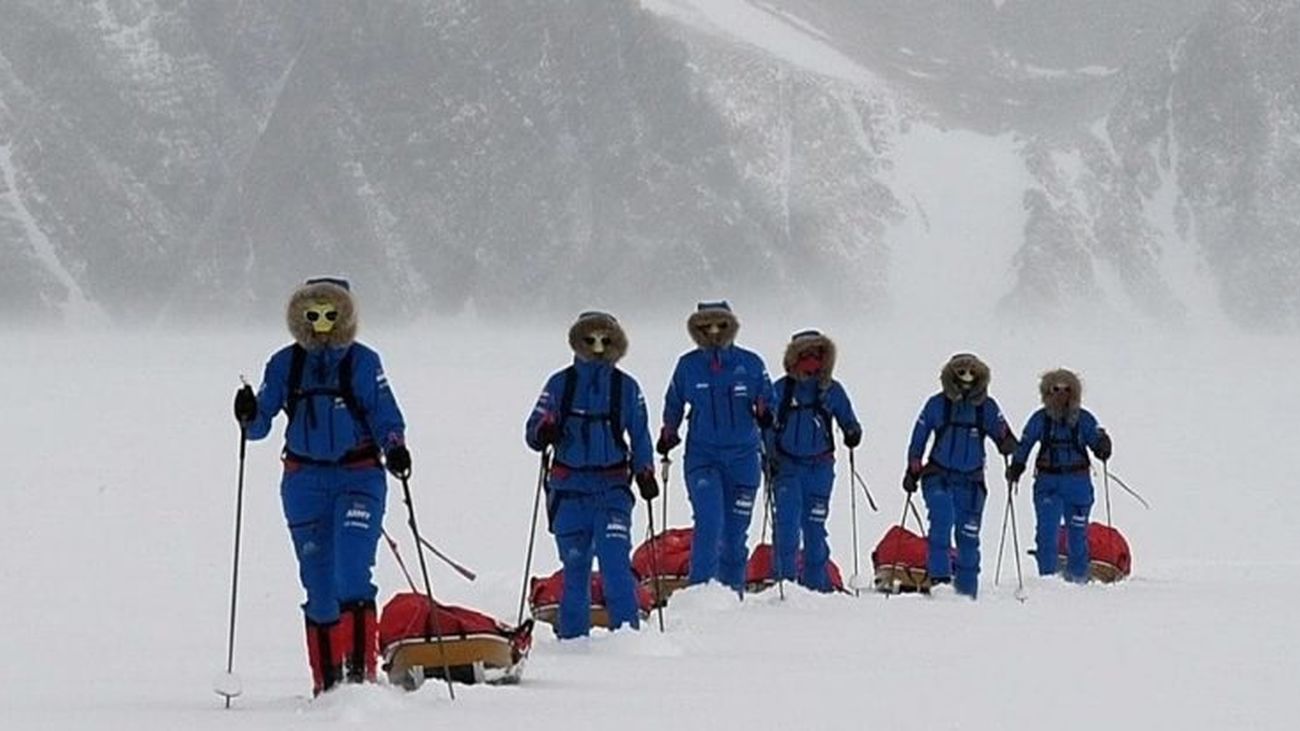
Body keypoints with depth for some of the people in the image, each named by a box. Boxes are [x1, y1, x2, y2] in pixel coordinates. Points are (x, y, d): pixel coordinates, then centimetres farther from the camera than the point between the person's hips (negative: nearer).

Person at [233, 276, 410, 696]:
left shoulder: (362, 362, -2)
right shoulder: (285, 364, 4)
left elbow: (384, 414, -2)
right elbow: (260, 424, 5)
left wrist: (395, 448, -21)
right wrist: (249, 417, -18)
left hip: (359, 476, -3)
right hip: (305, 480, 3)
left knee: (352, 577, -17)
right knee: (318, 582, 4)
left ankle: (360, 668, -17)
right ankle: (326, 679, 10)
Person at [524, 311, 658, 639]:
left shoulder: (627, 387, 6)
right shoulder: (560, 384, 5)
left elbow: (640, 436, 12)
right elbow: (533, 431, 3)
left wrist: (645, 473, -1)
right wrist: (543, 433, -20)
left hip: (612, 487, -1)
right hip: (569, 488, 1)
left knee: (615, 559, -15)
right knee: (574, 565, 4)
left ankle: (626, 629, -15)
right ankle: (572, 635, 12)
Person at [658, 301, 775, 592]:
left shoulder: (750, 364, 0)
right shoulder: (687, 366, 3)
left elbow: (768, 401, 9)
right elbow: (674, 404, 17)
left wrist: (765, 414, -12)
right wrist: (668, 434, 7)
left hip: (743, 456, 1)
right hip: (702, 455, -1)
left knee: (735, 530, 6)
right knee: (709, 522, -18)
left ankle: (733, 591, 17)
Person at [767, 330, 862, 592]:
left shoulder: (832, 390, 6)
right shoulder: (781, 389, 3)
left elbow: (848, 420, 12)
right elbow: (768, 426, 7)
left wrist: (853, 433, -10)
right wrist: (770, 456, -3)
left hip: (820, 466, 1)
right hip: (787, 465, -1)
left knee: (814, 523, 1)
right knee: (787, 520, -11)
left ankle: (816, 581, 8)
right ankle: (786, 576, -6)